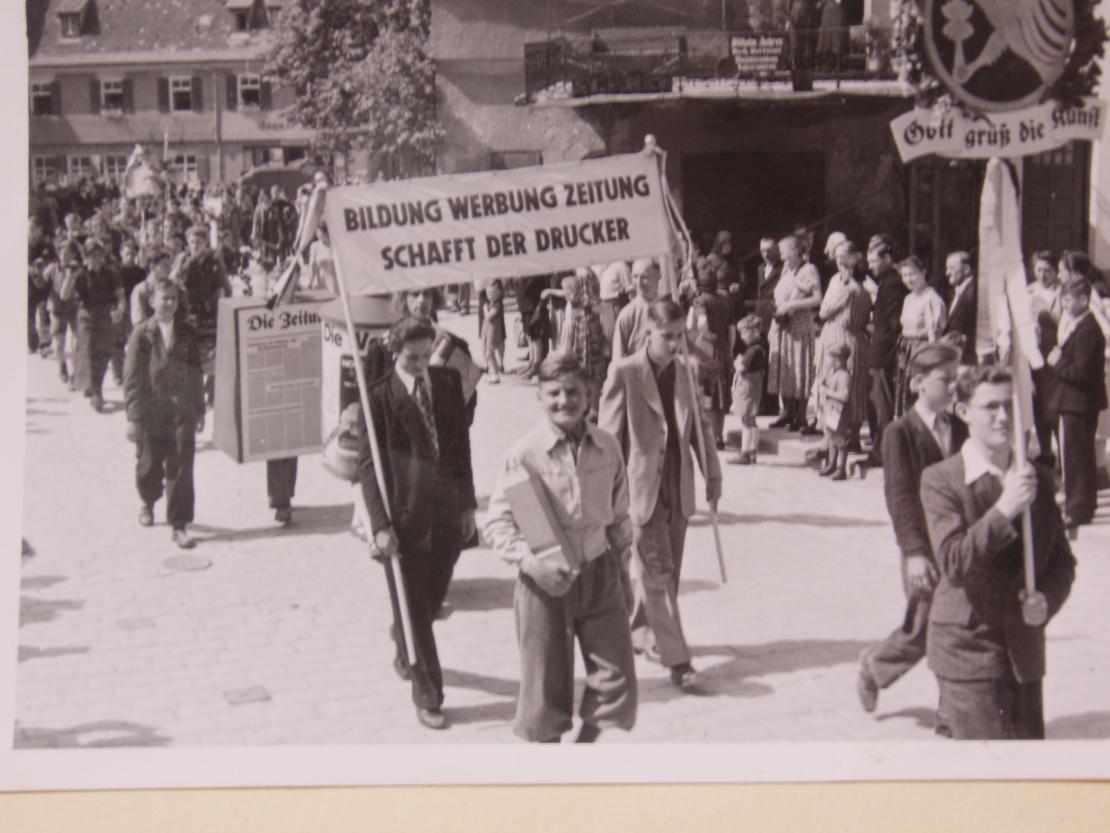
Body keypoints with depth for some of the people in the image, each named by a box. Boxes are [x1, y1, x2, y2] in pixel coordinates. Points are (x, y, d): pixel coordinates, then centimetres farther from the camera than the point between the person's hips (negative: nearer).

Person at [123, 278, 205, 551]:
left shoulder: (187, 333, 6)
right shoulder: (142, 334, -3)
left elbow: (196, 373, 12)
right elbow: (132, 377, -4)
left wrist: (200, 409, 12)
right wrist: (133, 416, -8)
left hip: (182, 413, 1)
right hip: (151, 413, -1)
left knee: (181, 469, -3)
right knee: (149, 466, 12)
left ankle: (179, 525, 3)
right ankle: (148, 502, 43)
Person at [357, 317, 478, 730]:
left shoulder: (449, 382, 5)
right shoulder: (380, 397, -9)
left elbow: (461, 444, 10)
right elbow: (368, 463, -10)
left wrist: (468, 503, 9)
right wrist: (380, 524, -16)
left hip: (447, 511, 4)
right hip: (405, 515, -4)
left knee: (432, 599, 16)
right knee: (415, 609, 3)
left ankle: (404, 651, 45)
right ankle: (427, 697, 15)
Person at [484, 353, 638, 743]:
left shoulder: (607, 447, 0)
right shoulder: (524, 454, -12)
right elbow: (497, 521, -10)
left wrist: (622, 547, 10)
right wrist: (531, 562, -21)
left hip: (599, 572, 4)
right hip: (545, 578, -3)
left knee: (616, 673, 5)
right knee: (547, 681, 8)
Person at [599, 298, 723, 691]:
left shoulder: (682, 372, 8)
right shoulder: (624, 372, -10)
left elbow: (700, 427, 15)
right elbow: (609, 436, -8)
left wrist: (712, 474, 10)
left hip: (678, 488, 6)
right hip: (641, 487, -6)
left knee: (665, 572, 13)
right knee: (657, 574, -4)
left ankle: (641, 633, 32)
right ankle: (676, 658, -2)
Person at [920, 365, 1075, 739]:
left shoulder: (1038, 479, 7)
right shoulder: (941, 479, -8)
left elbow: (1062, 561, 13)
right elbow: (953, 562, -18)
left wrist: (1046, 599, -7)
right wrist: (1004, 509, -24)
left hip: (1025, 651, 5)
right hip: (967, 650, -5)